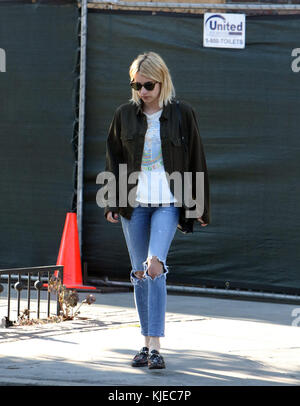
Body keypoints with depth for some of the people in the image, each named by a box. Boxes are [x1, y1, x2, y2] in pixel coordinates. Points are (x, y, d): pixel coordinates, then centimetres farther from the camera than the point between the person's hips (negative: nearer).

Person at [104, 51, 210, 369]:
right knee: (139, 273, 7)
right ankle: (147, 343, 17)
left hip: (168, 202, -3)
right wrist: (112, 203, 6)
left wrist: (200, 206, 5)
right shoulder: (125, 114, 6)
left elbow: (196, 160, 4)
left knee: (155, 266, -19)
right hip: (133, 201, 3)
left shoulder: (182, 113, 0)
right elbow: (113, 160, 12)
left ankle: (155, 346, -20)